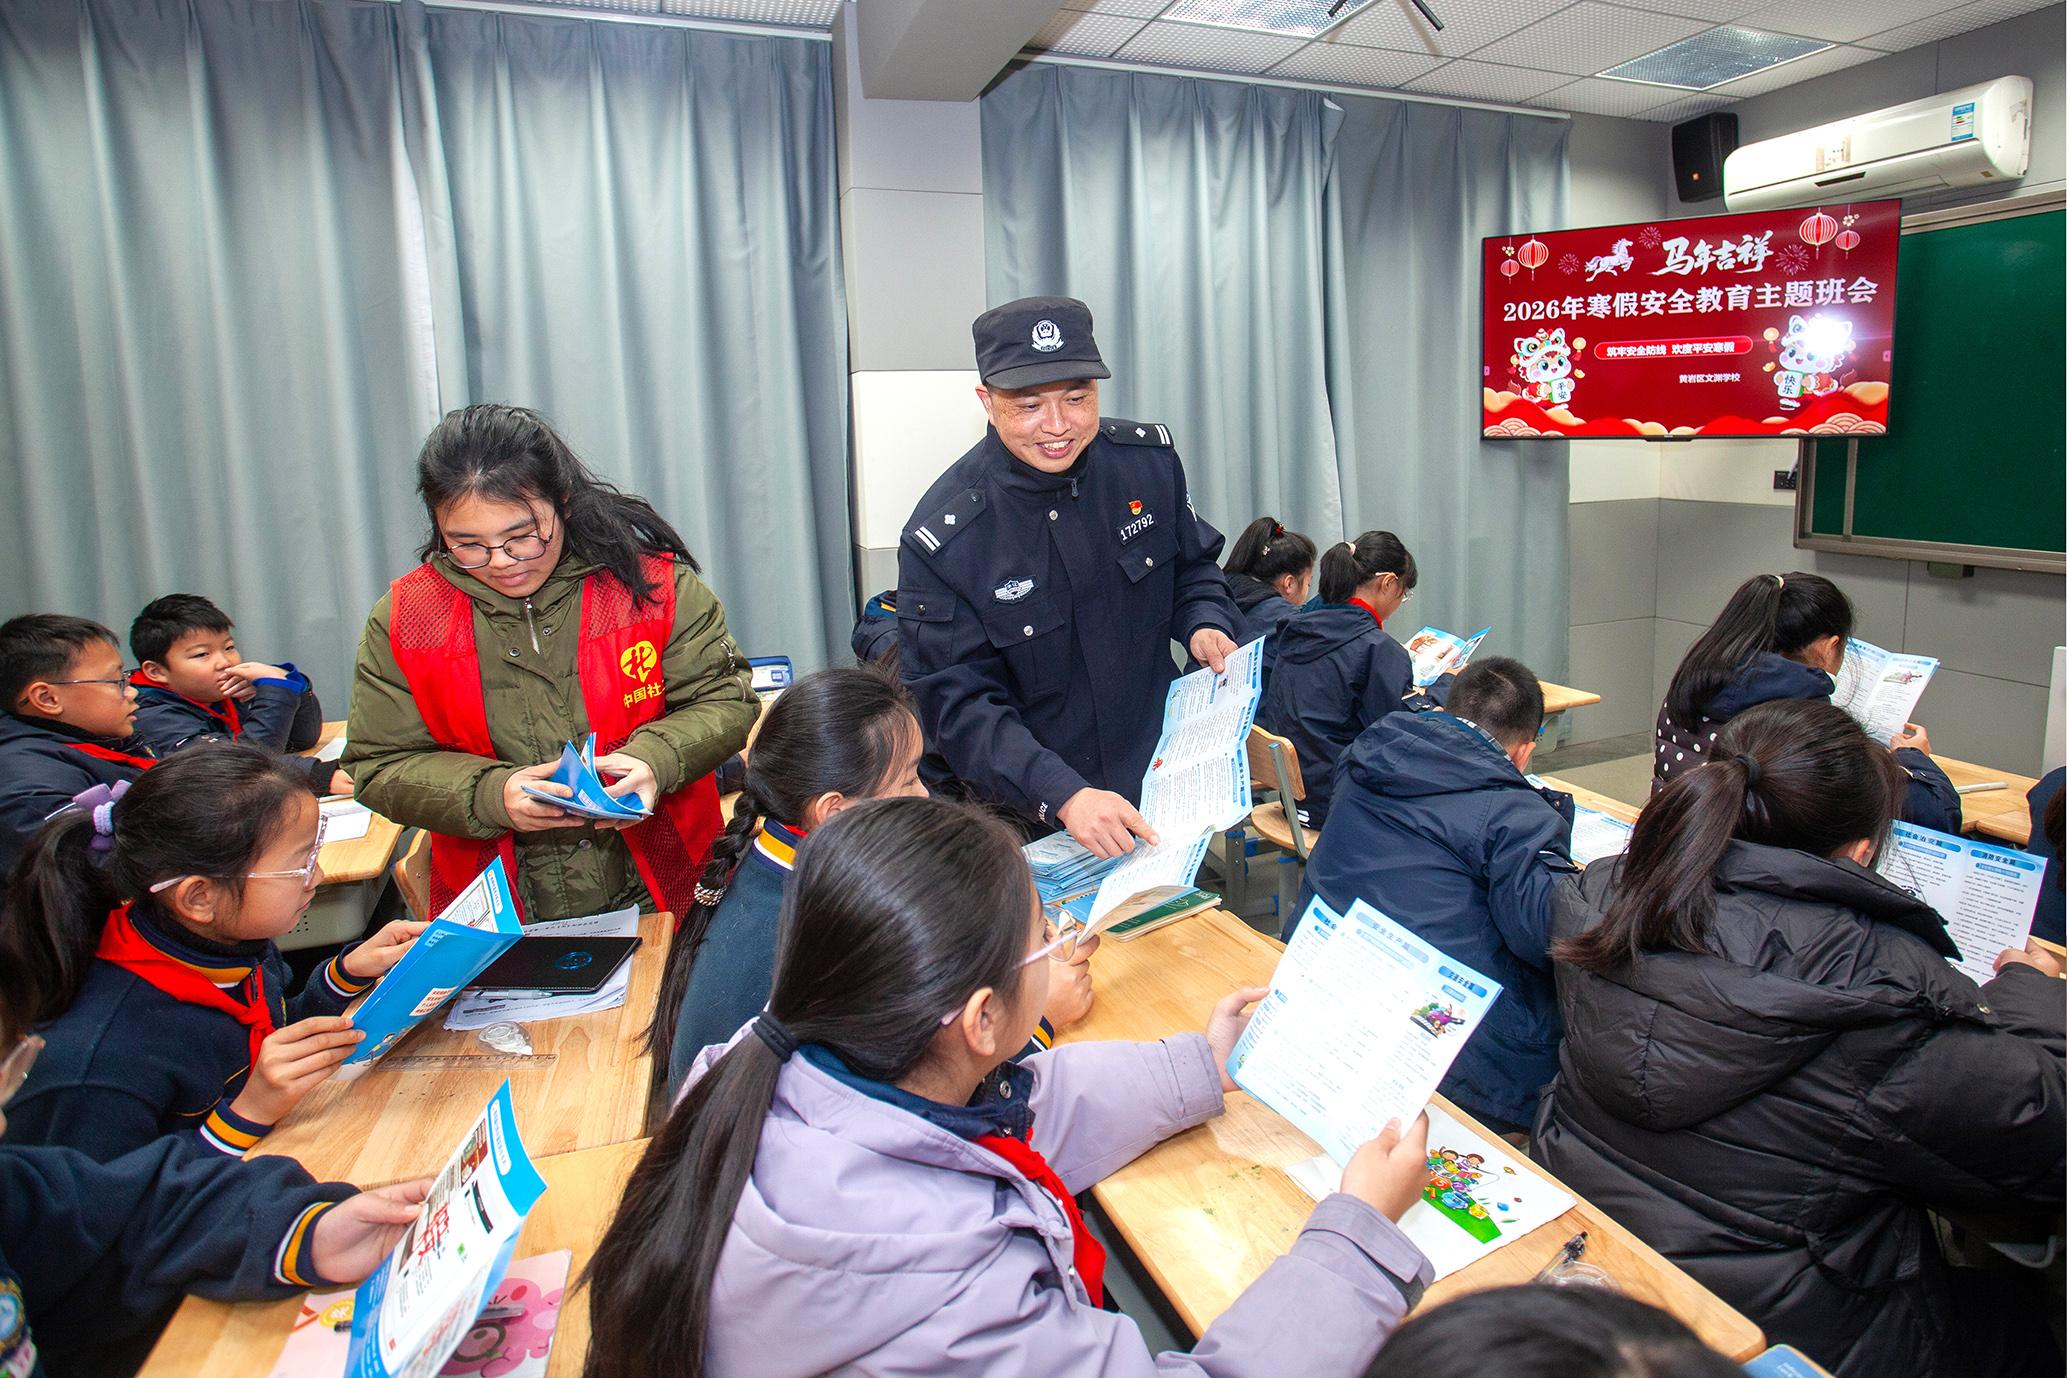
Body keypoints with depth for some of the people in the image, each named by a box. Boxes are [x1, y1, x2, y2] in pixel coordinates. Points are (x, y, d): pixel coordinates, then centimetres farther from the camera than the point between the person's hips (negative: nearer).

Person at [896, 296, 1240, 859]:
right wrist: (1064, 796, -34)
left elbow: (1193, 565, 9)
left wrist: (1203, 624, -13)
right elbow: (958, 704, -22)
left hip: (1171, 775, 4)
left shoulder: (1149, 458, -8)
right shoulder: (942, 538, -21)